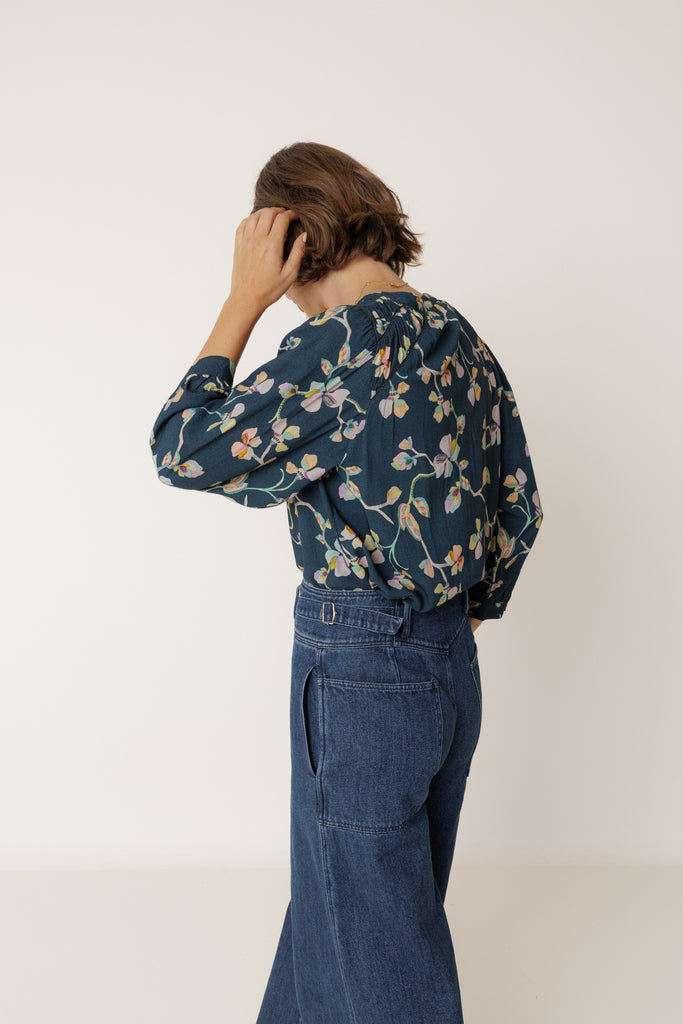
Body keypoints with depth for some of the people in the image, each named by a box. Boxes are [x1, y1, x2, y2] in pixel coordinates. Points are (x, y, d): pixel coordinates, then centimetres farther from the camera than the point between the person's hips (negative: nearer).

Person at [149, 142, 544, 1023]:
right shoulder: (462, 339, 6)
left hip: (360, 671, -8)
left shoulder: (339, 342, -20)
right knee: (336, 893, 26)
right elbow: (518, 506, 11)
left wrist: (244, 300, -11)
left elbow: (183, 450, -15)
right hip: (449, 667, 8)